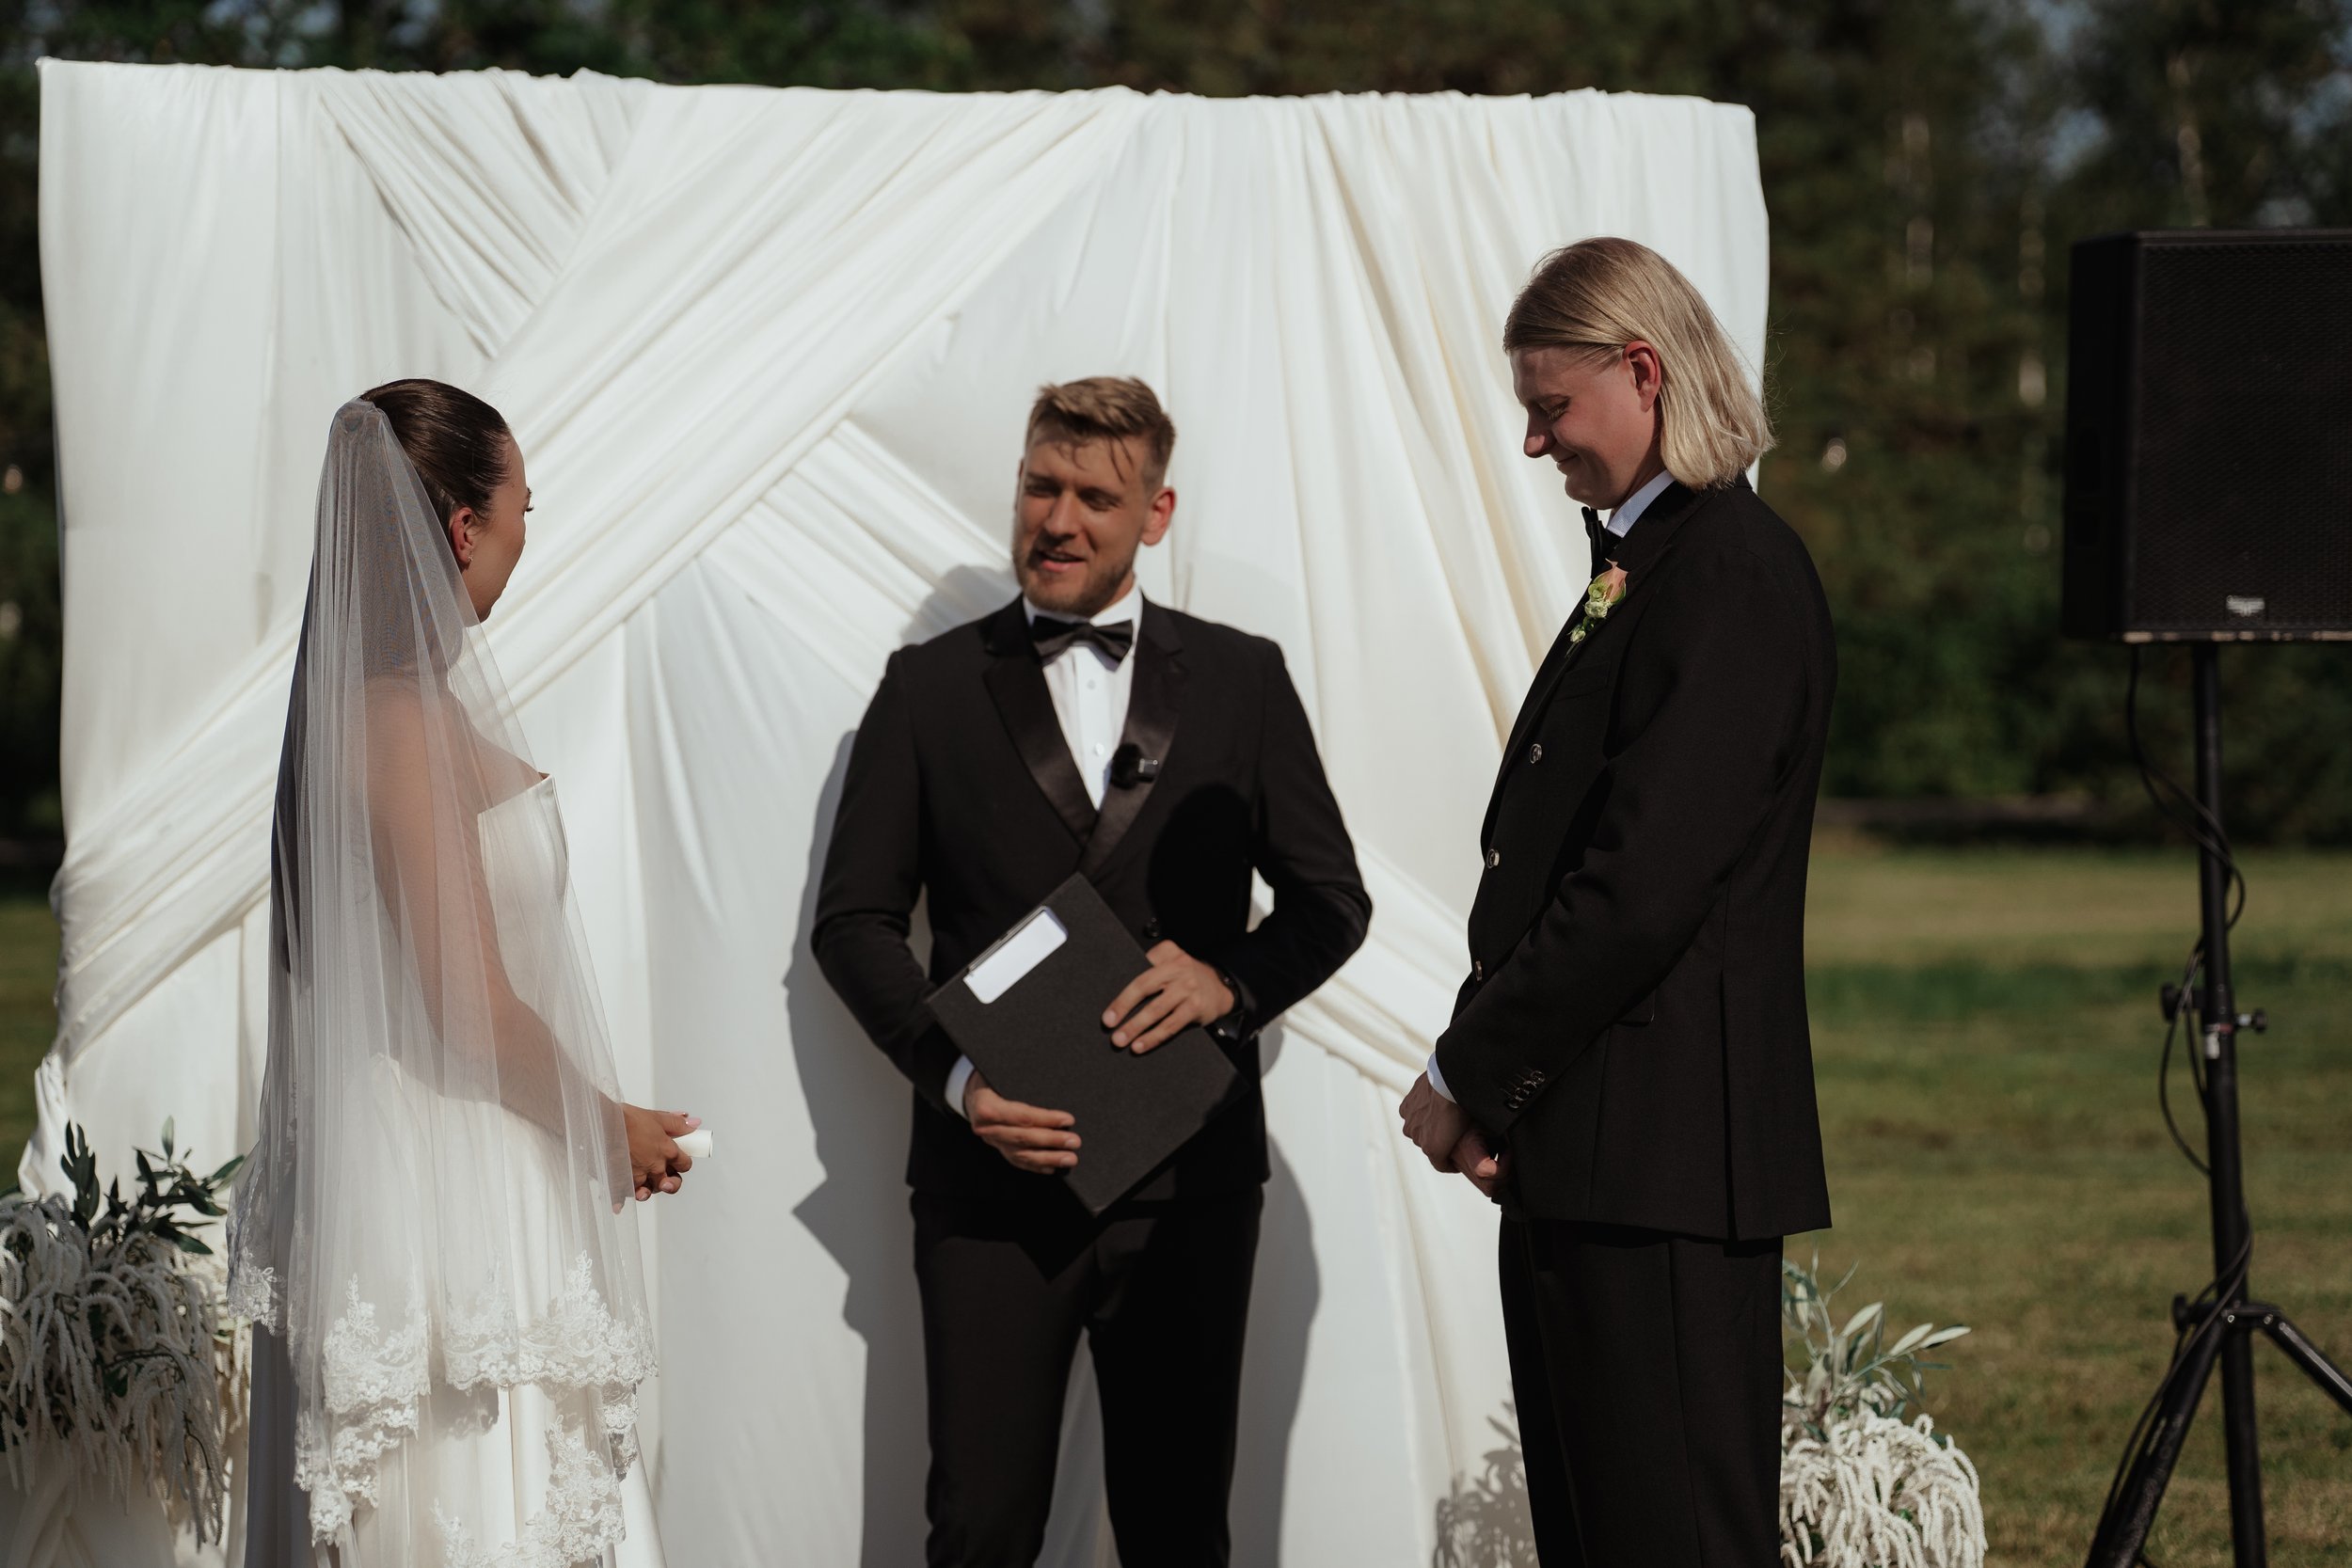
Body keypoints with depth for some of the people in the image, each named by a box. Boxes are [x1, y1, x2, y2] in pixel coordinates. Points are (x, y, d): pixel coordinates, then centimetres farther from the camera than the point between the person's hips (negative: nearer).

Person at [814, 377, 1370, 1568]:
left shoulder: (1242, 680, 8)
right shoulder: (930, 688, 6)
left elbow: (1331, 897, 10)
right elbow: (853, 918, 5)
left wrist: (1231, 979, -12)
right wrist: (957, 1077, -11)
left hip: (1190, 1171, 1)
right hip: (995, 1170, -1)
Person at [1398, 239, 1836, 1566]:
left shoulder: (1734, 574, -13)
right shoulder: (1645, 564, 18)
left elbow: (1642, 885, -20)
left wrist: (1471, 1077, -11)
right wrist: (1486, 1076, 6)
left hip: (1664, 1152, -10)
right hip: (1586, 1155, 10)